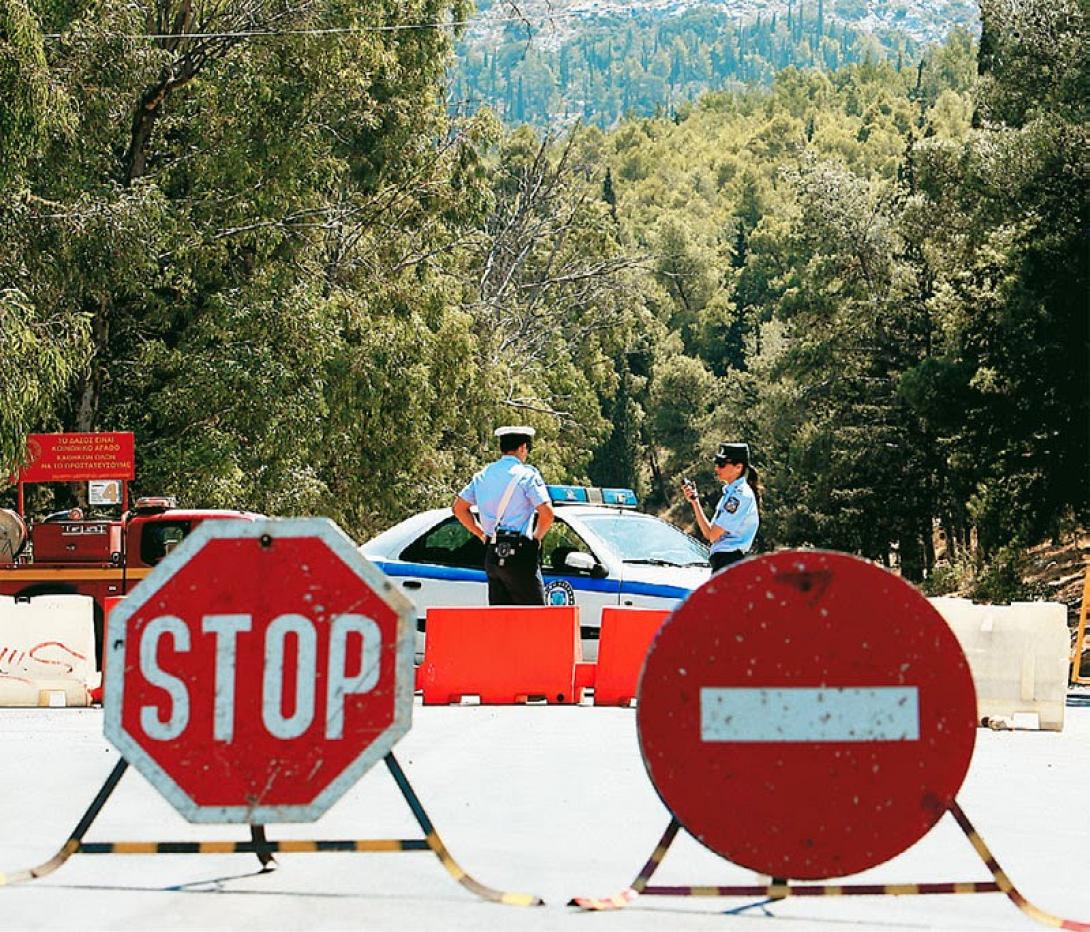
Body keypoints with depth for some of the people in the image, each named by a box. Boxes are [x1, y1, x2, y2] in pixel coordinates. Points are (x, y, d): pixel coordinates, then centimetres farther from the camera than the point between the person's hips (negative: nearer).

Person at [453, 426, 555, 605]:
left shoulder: (483, 475, 12)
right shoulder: (526, 474, -7)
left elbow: (459, 507, 17)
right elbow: (546, 513, -16)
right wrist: (536, 537, 1)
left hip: (492, 555, 7)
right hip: (518, 554, -7)